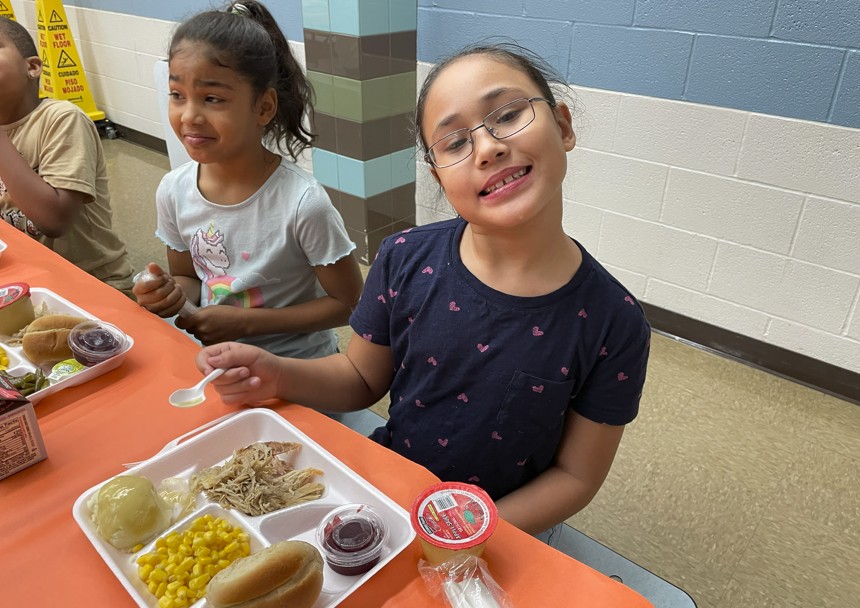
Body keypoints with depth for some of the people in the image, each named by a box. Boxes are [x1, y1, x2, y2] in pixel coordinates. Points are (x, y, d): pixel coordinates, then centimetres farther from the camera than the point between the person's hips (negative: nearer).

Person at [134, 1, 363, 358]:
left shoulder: (303, 203, -21)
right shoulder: (173, 191, -6)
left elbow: (347, 302, -12)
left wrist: (245, 321, -16)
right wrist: (172, 293, -13)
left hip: (298, 368, -5)